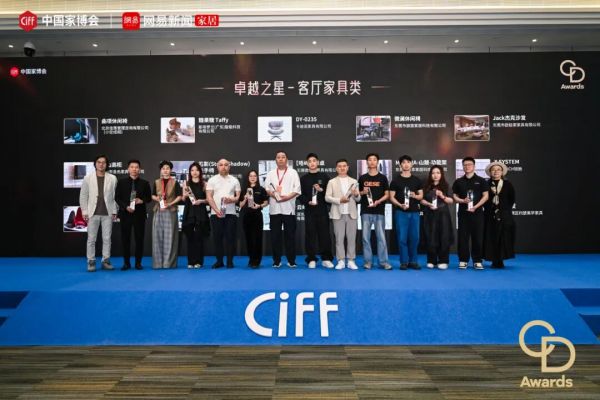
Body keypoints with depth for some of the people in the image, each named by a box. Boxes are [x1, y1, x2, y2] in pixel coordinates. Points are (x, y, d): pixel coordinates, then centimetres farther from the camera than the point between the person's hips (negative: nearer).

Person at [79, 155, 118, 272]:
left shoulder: (112, 178, 4)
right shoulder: (88, 178, 4)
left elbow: (115, 196, 3)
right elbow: (83, 196, 4)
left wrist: (114, 211, -1)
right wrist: (84, 212, -2)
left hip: (107, 213, 0)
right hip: (93, 213, 0)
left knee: (107, 238, 4)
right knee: (91, 239, 2)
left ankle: (106, 261, 12)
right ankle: (91, 262, 9)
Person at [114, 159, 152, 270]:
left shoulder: (144, 183, 6)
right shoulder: (121, 182, 5)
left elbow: (149, 198, 9)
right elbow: (117, 197, 2)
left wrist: (142, 200, -12)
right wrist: (125, 207, -12)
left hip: (139, 214, 0)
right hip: (125, 213, 0)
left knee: (139, 238, 2)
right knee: (125, 239, 3)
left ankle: (138, 262, 12)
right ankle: (126, 262, 12)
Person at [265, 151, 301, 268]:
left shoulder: (293, 172, 6)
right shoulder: (270, 173, 14)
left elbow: (297, 189, -2)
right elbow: (267, 188, 7)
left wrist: (287, 197, -16)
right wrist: (274, 195, -12)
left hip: (288, 207, -2)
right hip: (274, 208, 2)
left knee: (290, 235, 1)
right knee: (275, 235, 4)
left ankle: (291, 260, 8)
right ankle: (276, 260, 12)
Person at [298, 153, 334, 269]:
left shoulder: (324, 176, 7)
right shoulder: (303, 178, 10)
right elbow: (300, 195, 5)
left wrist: (321, 190, -13)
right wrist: (307, 202, -11)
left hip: (322, 210, -1)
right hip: (309, 210, 1)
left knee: (324, 234, 0)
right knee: (310, 235, 1)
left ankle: (326, 259, 8)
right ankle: (311, 259, 8)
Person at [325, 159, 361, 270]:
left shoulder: (354, 181, 11)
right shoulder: (332, 182, 5)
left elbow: (358, 199, 9)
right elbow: (327, 197, -2)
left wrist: (356, 195, -14)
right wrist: (339, 200, -15)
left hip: (351, 213, 1)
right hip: (338, 214, -1)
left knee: (351, 238, 3)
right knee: (339, 238, 1)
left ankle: (351, 261, 10)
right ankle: (341, 261, 7)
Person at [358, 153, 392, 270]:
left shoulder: (382, 178, 4)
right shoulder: (362, 178, 9)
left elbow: (387, 195, 3)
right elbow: (358, 193, 14)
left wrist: (378, 202, -13)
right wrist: (363, 192, -8)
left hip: (379, 212, -1)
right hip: (365, 211, 2)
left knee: (381, 237, -1)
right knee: (365, 237, 3)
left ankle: (383, 261, 6)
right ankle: (368, 261, 11)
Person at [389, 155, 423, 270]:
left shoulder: (417, 180, 12)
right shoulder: (396, 180, 3)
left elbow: (421, 196, 12)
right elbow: (391, 197, 1)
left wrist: (415, 196, -10)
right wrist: (400, 205, -15)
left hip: (414, 212, 2)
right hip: (401, 212, -2)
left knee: (414, 238, 3)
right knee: (402, 238, -3)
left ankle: (413, 261, 14)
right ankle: (404, 262, 6)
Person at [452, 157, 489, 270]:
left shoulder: (481, 180, 5)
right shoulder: (458, 181, 9)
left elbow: (485, 196, 1)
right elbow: (454, 196, 9)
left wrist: (475, 206, -12)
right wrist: (463, 201, -12)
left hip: (477, 212, -1)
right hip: (463, 213, 1)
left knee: (478, 237, 0)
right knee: (463, 237, 2)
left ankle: (477, 260, 8)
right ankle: (463, 260, 9)